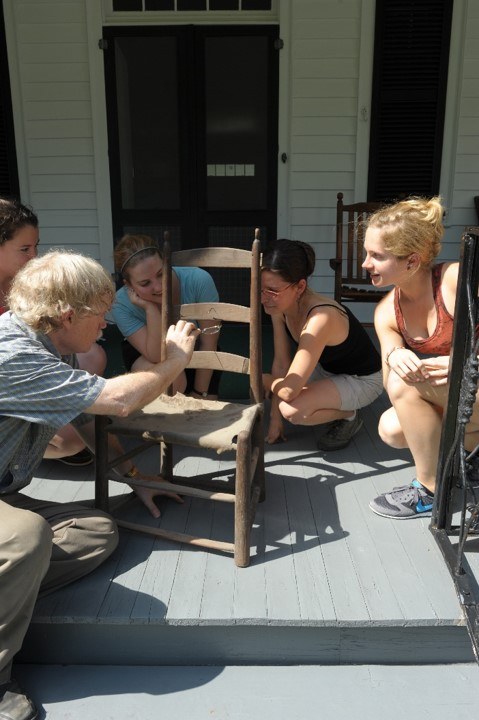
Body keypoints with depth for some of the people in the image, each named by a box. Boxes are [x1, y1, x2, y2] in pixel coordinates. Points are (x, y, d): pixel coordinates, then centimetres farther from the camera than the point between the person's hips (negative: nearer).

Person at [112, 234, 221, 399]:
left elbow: (208, 344, -21)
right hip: (144, 355, -1)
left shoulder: (199, 280, -32)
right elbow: (157, 357, -34)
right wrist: (150, 308, -43)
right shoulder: (121, 305, -30)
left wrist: (200, 394, -16)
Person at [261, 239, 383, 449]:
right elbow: (281, 363, -7)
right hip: (327, 370, 8)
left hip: (362, 380, -8)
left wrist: (264, 380, -16)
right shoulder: (280, 306, -14)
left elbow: (289, 390, -38)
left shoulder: (320, 319, -38)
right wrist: (275, 419, -6)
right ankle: (339, 404, 15)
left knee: (292, 409, -29)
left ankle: (349, 416, 0)